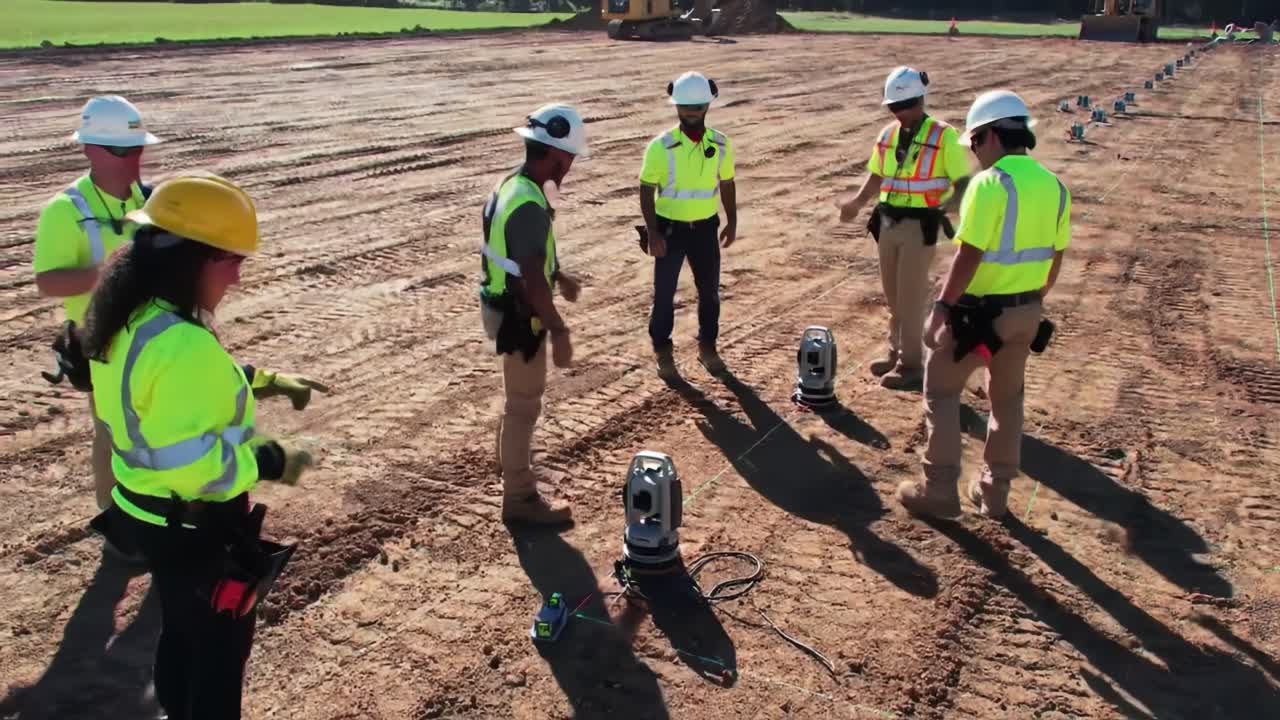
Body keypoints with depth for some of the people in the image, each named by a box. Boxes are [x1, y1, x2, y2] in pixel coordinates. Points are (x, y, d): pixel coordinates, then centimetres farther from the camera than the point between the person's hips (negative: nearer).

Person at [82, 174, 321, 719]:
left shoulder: (130, 320, -1)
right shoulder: (183, 346, -32)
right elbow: (187, 460, -33)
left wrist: (255, 381, 7)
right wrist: (268, 461, -22)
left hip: (147, 511, 9)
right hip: (196, 528, -9)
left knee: (180, 633, 28)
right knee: (220, 649, 13)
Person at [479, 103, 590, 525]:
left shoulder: (513, 183, 4)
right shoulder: (529, 205, -28)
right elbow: (532, 279, -30)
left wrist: (560, 276, 30)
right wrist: (559, 331, -25)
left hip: (504, 304, 10)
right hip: (519, 315, -10)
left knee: (520, 396, 28)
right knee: (524, 403, 2)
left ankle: (512, 451, 50)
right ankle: (520, 498, 14)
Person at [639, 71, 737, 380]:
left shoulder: (720, 143, -3)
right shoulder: (661, 146, -14)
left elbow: (727, 184, 9)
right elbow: (646, 191, -10)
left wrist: (732, 222, 7)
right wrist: (652, 232, -17)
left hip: (705, 228, 3)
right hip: (670, 229, -3)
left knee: (709, 289, 12)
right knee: (664, 292, 5)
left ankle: (707, 346, 30)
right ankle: (663, 351, 21)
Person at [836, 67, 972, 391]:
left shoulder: (943, 136, -11)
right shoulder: (887, 134, 7)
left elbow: (964, 183, -12)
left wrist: (946, 207, -31)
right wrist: (857, 202, -1)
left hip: (920, 225, -6)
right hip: (887, 222, 6)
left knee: (911, 297, -1)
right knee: (893, 295, 15)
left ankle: (911, 364, 9)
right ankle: (897, 352, 29)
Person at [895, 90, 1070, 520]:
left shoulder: (990, 182, -18)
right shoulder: (1053, 185, 5)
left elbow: (969, 255, -22)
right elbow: (1055, 257, 11)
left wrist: (942, 306, -15)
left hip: (979, 310, -7)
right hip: (1025, 311, 7)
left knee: (941, 391, 9)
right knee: (1007, 399, 19)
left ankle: (939, 491, 12)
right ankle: (995, 493, 29)